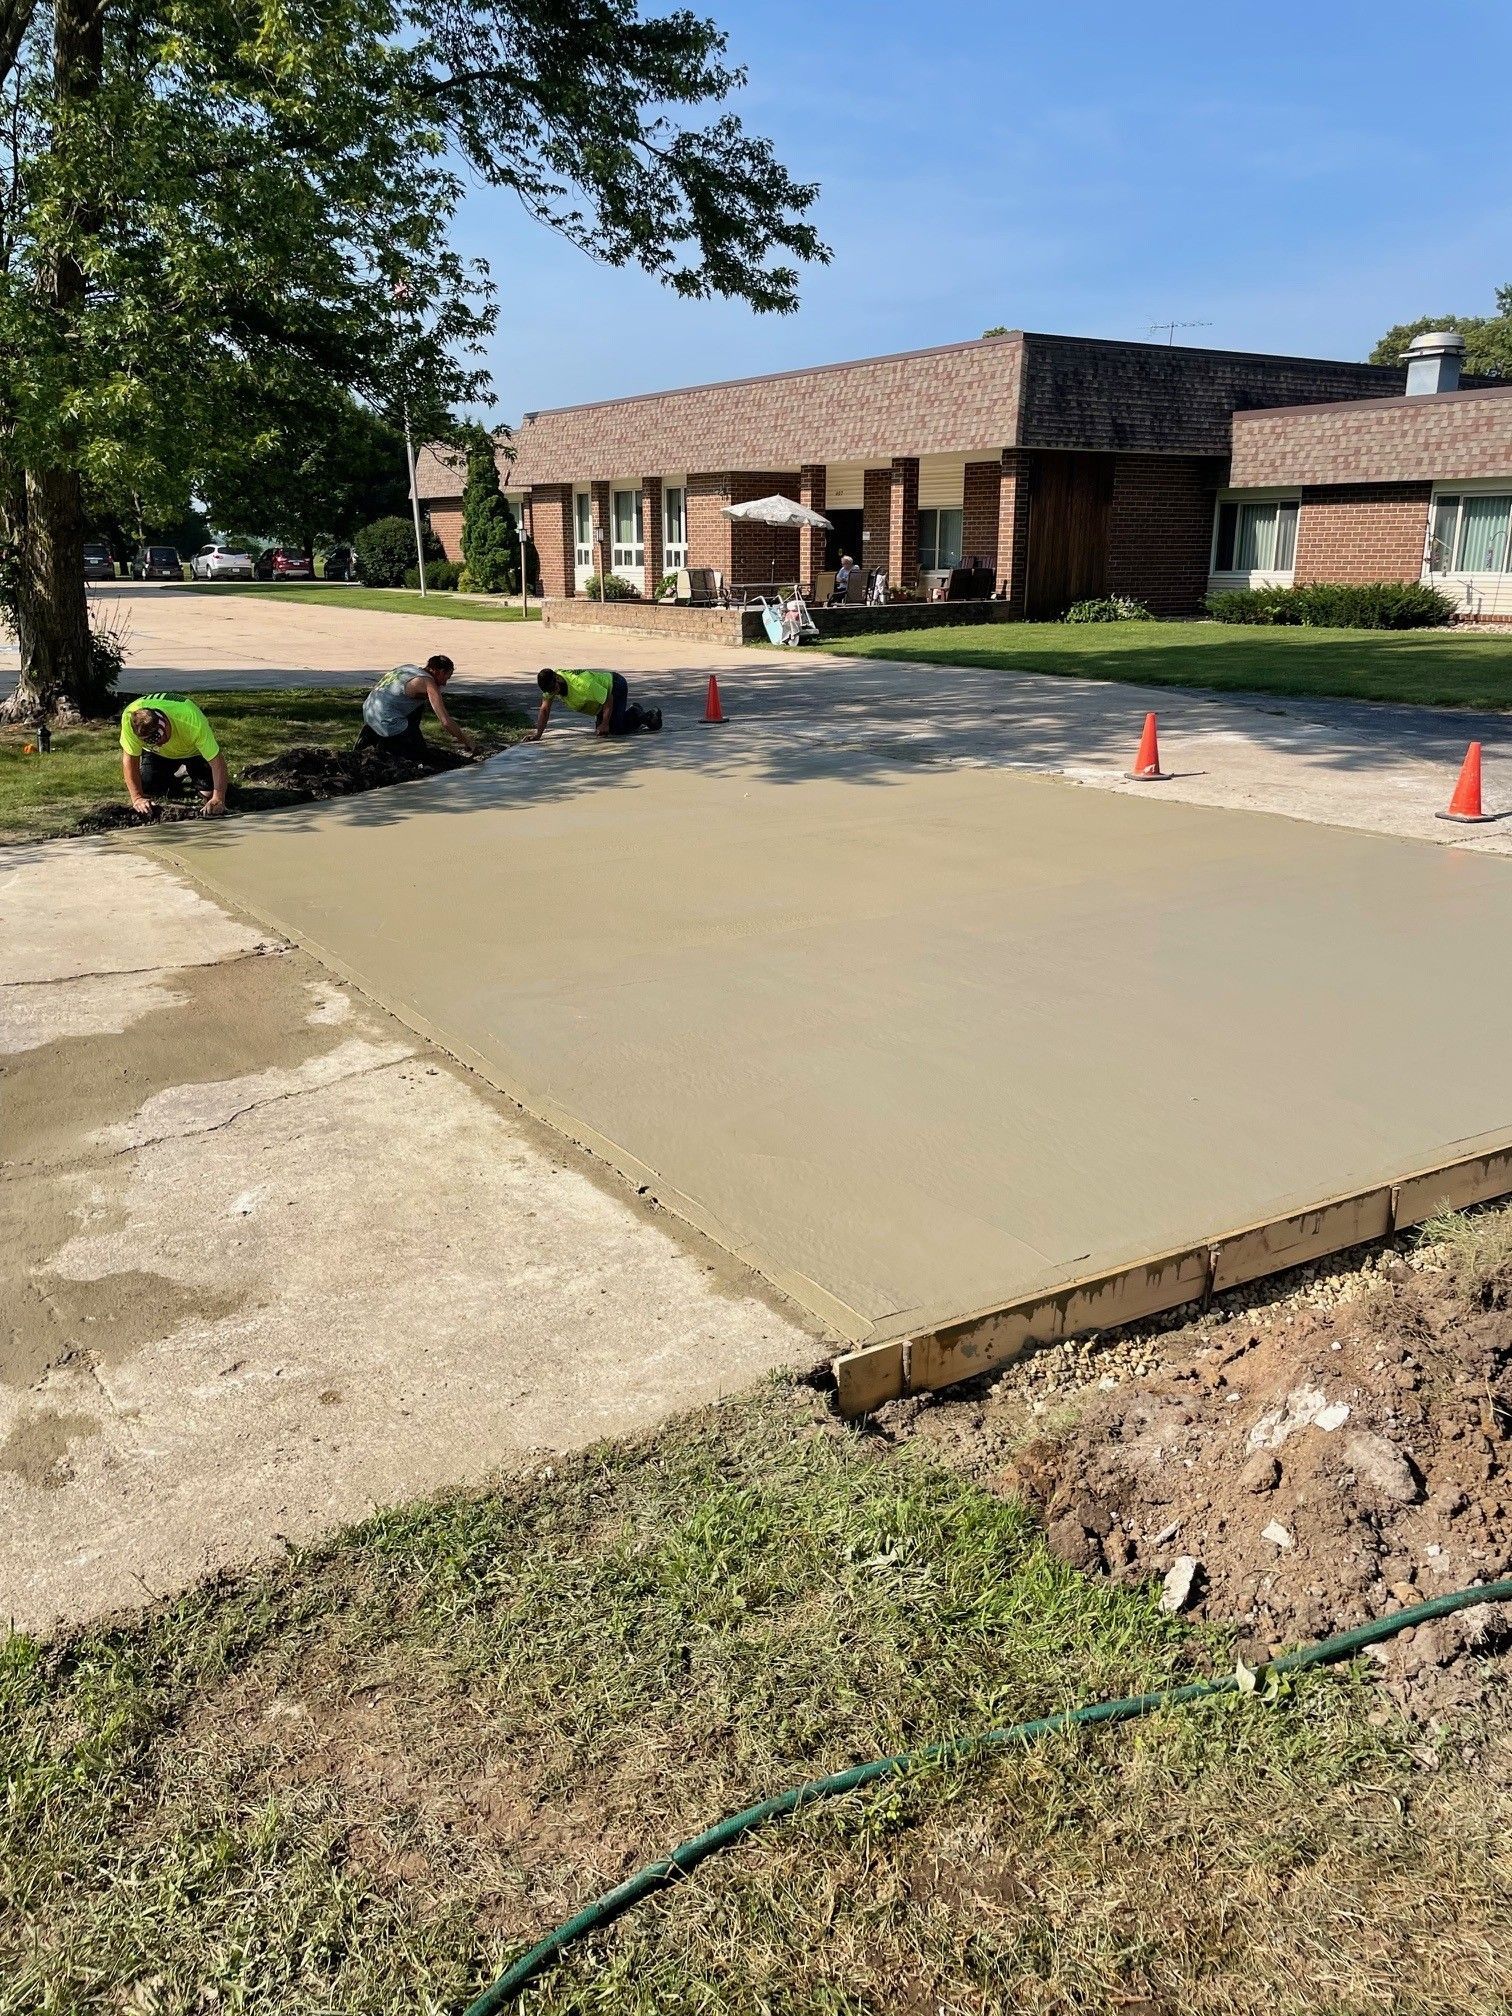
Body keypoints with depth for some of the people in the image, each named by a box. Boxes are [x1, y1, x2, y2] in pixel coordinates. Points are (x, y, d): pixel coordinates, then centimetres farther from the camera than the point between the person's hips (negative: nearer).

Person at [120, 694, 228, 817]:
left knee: (210, 792, -17)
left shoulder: (193, 722, -43)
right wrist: (137, 798, -31)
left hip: (193, 751, -2)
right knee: (145, 787, -11)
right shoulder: (129, 718, -37)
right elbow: (130, 758, -27)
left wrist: (218, 798, -46)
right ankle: (177, 775, 20)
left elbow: (217, 759, -39)